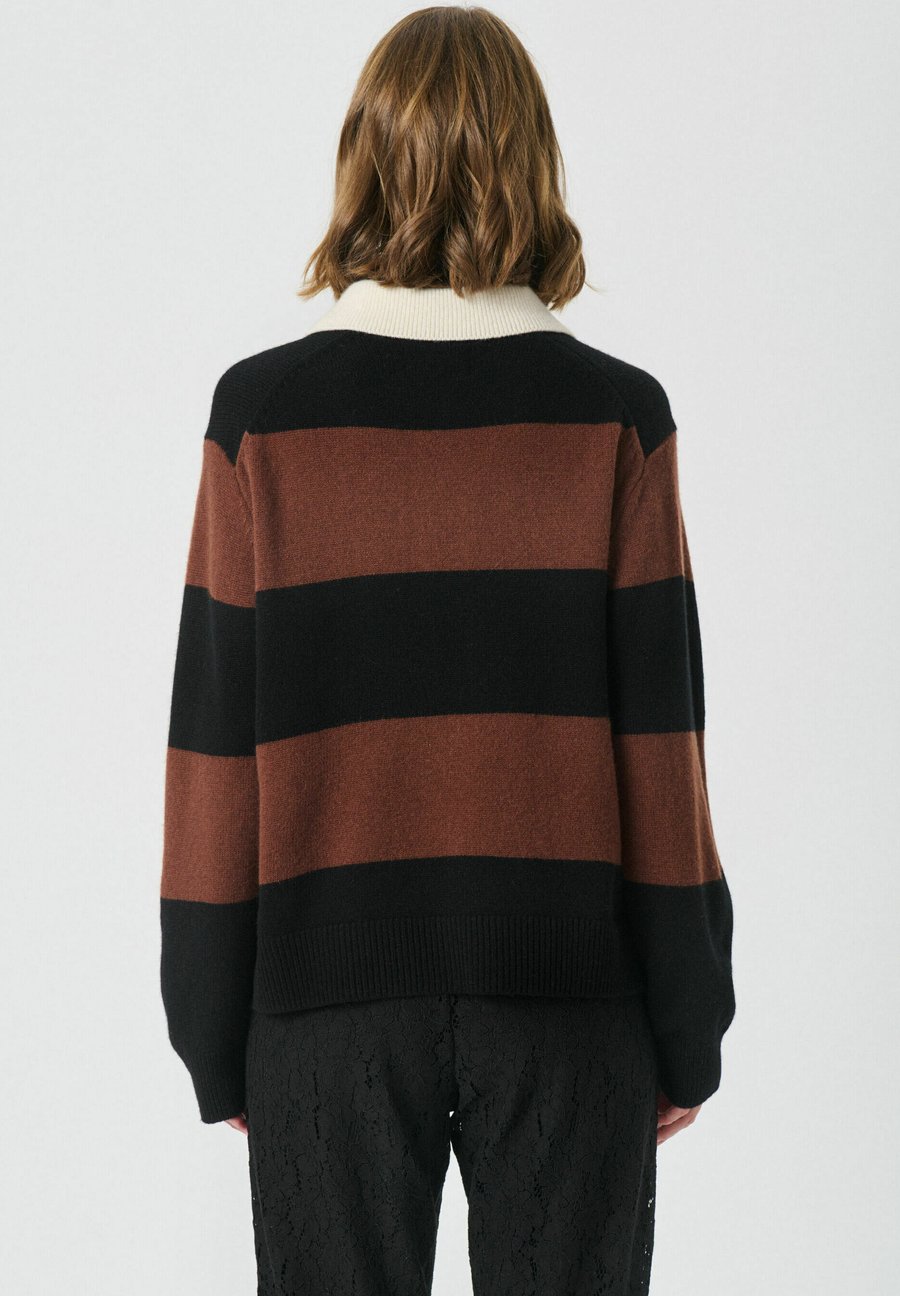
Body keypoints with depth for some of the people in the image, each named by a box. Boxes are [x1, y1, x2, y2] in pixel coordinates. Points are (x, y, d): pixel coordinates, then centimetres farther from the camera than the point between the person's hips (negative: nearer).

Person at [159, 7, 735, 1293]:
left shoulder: (260, 417, -5)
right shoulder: (615, 418, -5)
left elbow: (218, 743, -4)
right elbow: (659, 745, -5)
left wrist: (213, 1035, 5)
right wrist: (689, 1028, 4)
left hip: (332, 989, 0)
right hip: (567, 989, 0)